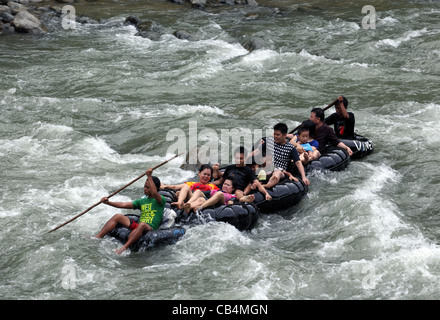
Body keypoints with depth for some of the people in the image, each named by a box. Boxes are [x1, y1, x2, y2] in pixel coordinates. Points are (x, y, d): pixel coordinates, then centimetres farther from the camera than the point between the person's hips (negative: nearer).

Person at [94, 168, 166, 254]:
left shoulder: (161, 200, 2)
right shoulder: (142, 201, 22)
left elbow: (154, 193, -22)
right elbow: (124, 205, 15)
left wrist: (149, 177, -21)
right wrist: (108, 202, 3)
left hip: (151, 229, -7)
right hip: (137, 226, 7)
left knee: (142, 225, -40)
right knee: (117, 216, -3)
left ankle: (124, 248, -55)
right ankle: (98, 237, -13)